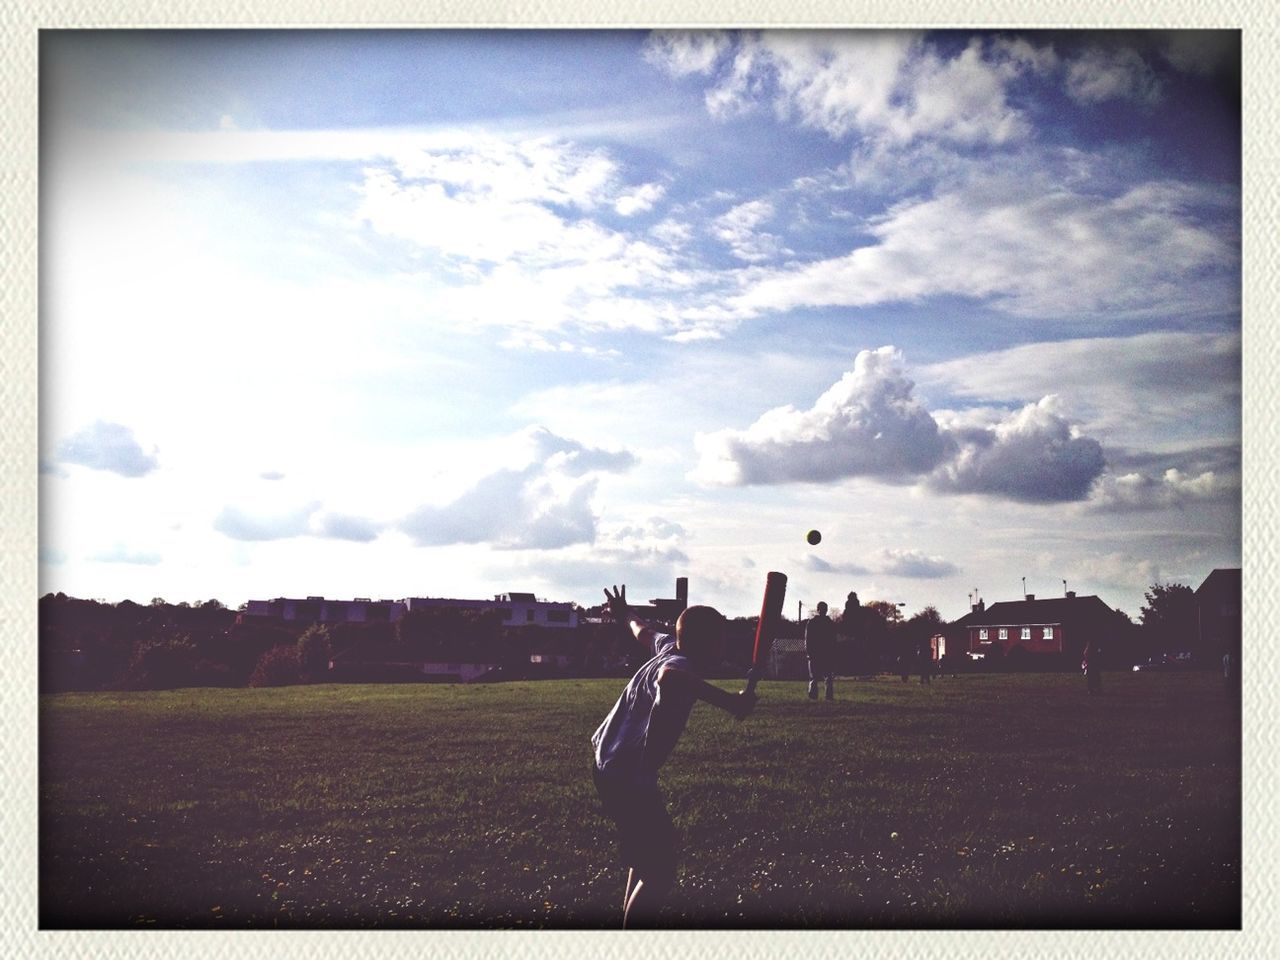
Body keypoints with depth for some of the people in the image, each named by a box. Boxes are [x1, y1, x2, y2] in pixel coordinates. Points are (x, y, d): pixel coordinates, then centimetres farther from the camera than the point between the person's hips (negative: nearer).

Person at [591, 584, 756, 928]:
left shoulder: (669, 646, 3)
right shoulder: (678, 665, -26)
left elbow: (644, 631, 27)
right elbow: (669, 678, -53)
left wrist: (625, 614, 48)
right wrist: (724, 699, -58)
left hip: (612, 766, 11)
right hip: (626, 777, -11)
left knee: (654, 849, 27)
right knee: (660, 874, -10)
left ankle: (631, 922, 41)